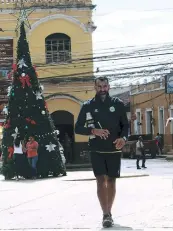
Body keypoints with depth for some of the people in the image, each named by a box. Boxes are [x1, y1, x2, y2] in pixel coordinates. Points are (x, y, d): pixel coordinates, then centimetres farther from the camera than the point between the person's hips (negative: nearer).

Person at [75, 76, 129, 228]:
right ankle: (106, 215, -13)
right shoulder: (88, 106, 1)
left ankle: (108, 213, 22)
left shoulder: (118, 104, 2)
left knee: (111, 181, 8)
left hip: (114, 150, 1)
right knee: (101, 180, -10)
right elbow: (78, 128, 3)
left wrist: (123, 138, -15)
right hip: (97, 151, -1)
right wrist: (93, 131, -15)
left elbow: (125, 125, 6)